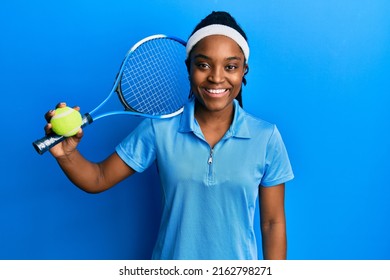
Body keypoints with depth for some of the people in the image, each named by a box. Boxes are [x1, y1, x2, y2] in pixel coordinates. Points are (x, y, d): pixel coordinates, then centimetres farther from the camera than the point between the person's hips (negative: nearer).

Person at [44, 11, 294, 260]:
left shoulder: (266, 138, -13)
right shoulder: (159, 129, -13)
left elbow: (273, 223, -6)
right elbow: (99, 179, -7)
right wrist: (67, 154, -26)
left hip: (238, 267, 0)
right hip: (170, 263, 1)